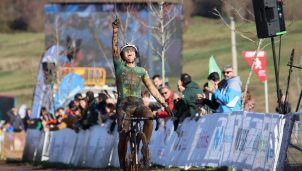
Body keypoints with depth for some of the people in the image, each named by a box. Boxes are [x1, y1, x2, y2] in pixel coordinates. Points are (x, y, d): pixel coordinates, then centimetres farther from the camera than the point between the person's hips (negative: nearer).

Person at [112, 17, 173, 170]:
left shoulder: (141, 71, 18)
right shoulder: (119, 66, 13)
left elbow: (152, 88, 13)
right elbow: (115, 49, 0)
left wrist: (165, 104, 5)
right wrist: (115, 32, -13)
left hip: (138, 103, 1)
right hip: (123, 104, -1)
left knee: (149, 117, -32)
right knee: (123, 135, -14)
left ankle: (145, 147, -19)